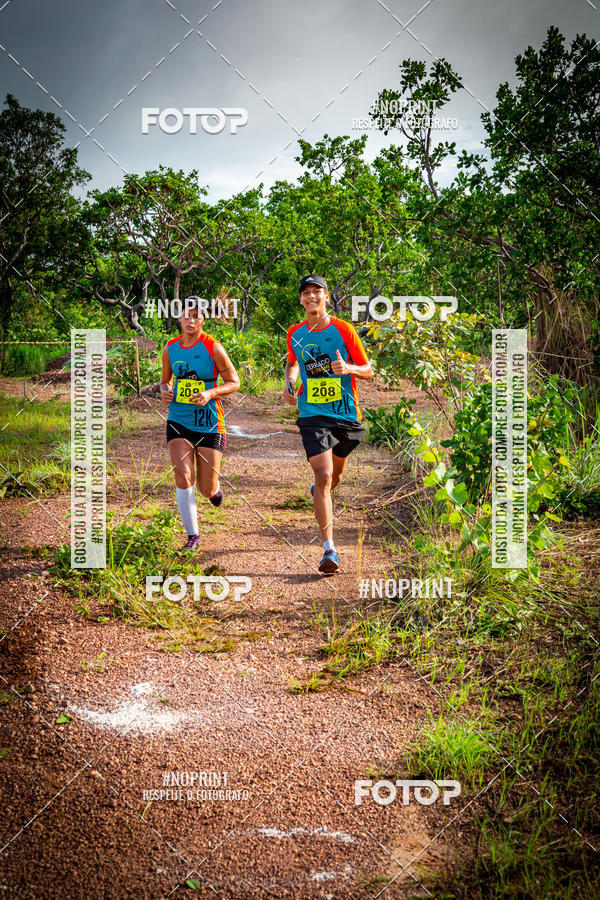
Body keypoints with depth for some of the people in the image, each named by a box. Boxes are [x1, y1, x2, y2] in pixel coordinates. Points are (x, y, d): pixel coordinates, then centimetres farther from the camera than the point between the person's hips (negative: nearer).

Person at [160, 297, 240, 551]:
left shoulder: (213, 348, -8)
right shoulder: (170, 349, 3)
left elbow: (234, 382, -2)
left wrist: (210, 393, -19)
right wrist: (164, 391, -4)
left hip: (209, 422, -2)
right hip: (178, 421, 2)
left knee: (206, 489, 2)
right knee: (183, 478, -13)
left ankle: (215, 487, 42)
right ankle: (193, 536, 0)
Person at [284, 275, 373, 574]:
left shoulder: (344, 330, -5)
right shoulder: (295, 334, 4)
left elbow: (368, 370, 0)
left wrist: (348, 368, -21)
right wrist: (289, 384, 5)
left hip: (346, 415, 1)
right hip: (312, 415, -1)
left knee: (335, 476, 19)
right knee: (323, 476, -17)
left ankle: (319, 492, 58)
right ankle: (329, 549, -16)